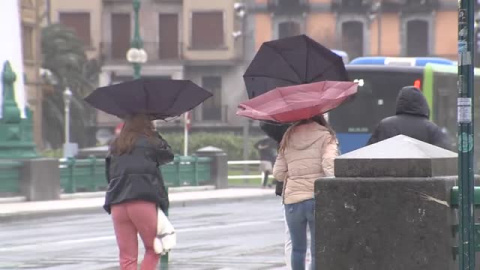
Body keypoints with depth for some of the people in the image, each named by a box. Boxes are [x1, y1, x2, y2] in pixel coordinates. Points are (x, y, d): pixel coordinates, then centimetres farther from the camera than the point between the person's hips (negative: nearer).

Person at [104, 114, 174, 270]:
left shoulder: (116, 147, 19)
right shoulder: (149, 142, 7)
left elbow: (109, 175, 18)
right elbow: (168, 155, 22)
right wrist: (155, 135, 32)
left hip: (117, 204, 4)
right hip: (143, 202, -4)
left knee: (127, 256, 5)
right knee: (153, 249, 8)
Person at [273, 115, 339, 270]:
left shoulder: (289, 138, 11)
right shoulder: (324, 136, 0)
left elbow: (278, 174, 9)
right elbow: (330, 166, -15)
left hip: (292, 199, 3)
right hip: (318, 199, -3)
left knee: (298, 249, 18)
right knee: (317, 251, -2)